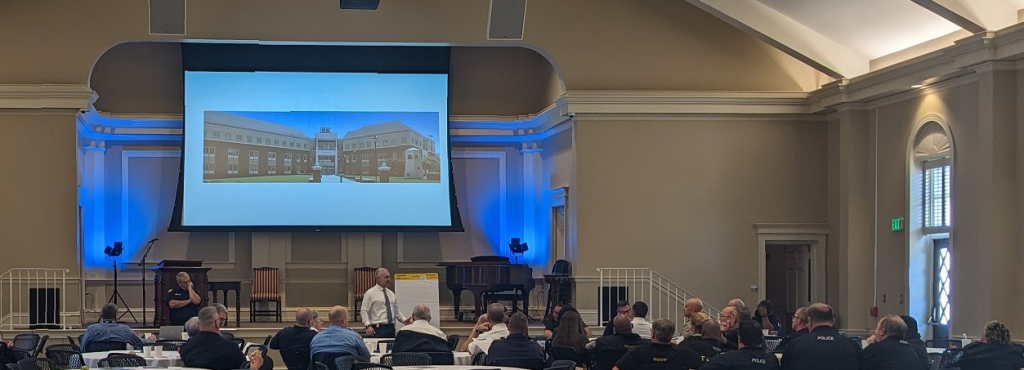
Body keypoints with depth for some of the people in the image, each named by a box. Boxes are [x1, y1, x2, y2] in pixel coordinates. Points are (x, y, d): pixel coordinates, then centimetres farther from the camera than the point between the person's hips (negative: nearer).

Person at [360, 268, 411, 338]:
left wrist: (404, 320, 3)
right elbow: (364, 311, -8)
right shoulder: (370, 293, -2)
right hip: (378, 328, -6)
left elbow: (396, 311, 21)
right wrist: (368, 326, -22)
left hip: (391, 328, 6)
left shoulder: (391, 294, 16)